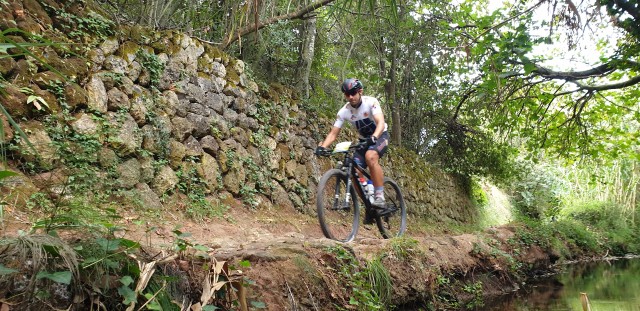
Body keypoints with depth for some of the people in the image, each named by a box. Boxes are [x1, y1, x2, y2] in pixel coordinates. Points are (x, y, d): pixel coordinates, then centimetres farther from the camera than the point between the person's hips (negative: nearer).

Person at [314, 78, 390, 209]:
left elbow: (381, 123, -36)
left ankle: (380, 197, -31)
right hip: (364, 140, 5)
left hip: (380, 136, -4)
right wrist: (322, 146, -33)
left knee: (370, 157, -36)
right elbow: (333, 133, -14)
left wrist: (373, 138, -55)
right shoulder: (344, 111, -13)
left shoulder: (371, 102, -23)